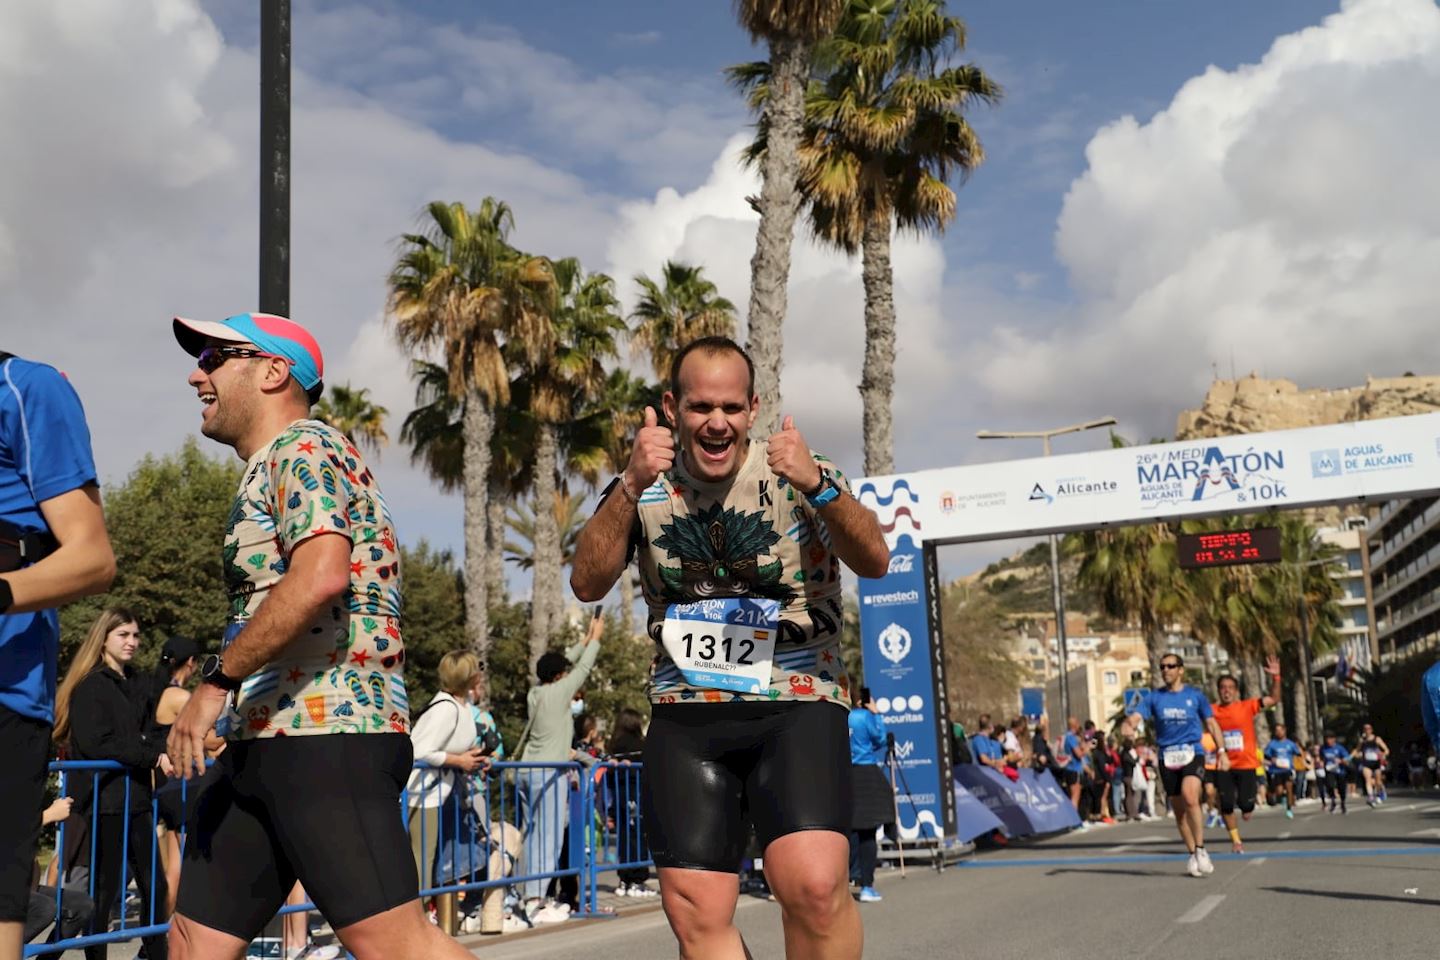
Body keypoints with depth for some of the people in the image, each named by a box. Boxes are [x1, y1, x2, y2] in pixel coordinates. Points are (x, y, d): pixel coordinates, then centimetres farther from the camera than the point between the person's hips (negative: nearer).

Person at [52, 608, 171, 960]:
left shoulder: (130, 682, 16)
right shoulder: (91, 685, -8)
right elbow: (97, 745, -17)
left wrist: (163, 752, 1)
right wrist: (153, 757, -16)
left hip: (135, 799, 8)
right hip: (102, 801, -8)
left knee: (154, 885, 10)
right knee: (103, 891, -1)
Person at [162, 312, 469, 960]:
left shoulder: (302, 447, -6)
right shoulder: (269, 469, 25)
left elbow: (320, 575, -24)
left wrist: (218, 681, -18)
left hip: (326, 735, -10)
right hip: (263, 746, 10)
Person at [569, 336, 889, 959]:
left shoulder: (791, 472, 0)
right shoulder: (646, 488, 7)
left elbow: (874, 562, -13)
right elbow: (587, 585, -7)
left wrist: (817, 485, -30)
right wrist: (632, 487, -20)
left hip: (797, 705, -2)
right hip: (684, 715, 3)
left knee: (813, 886, -23)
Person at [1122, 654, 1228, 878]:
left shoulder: (1195, 695, 4)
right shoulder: (1154, 697, 6)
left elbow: (1211, 724, 11)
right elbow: (1135, 716, -7)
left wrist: (1222, 752, 6)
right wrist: (1129, 725, -30)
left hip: (1192, 752, -3)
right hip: (1167, 757, 3)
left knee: (1190, 797, -26)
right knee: (1179, 810, 6)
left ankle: (1201, 850, -15)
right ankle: (1193, 855, 21)